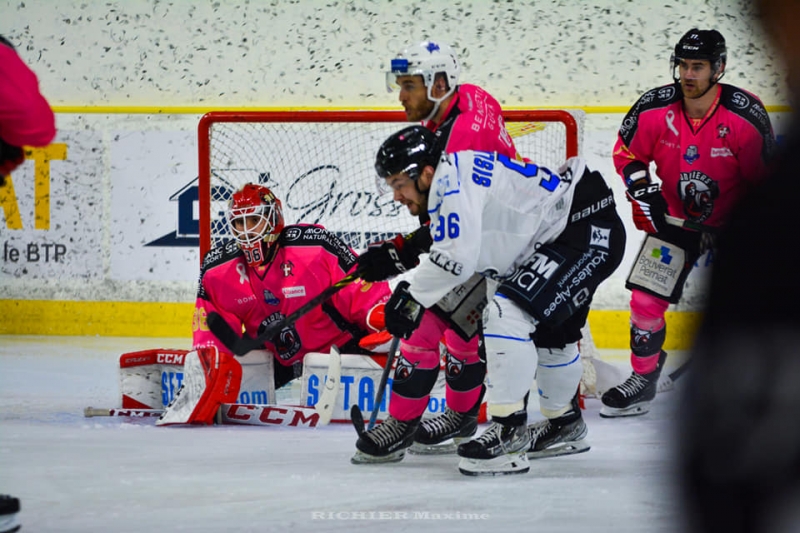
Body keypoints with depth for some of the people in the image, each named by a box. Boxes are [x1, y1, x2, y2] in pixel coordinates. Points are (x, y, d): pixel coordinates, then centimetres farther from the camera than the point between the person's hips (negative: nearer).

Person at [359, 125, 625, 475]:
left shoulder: (451, 175, -19)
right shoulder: (445, 194, 12)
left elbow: (457, 257, -28)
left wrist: (413, 295, -18)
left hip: (590, 231, -12)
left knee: (508, 312, -21)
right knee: (550, 331, 27)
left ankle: (509, 433, -18)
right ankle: (564, 421, 50)